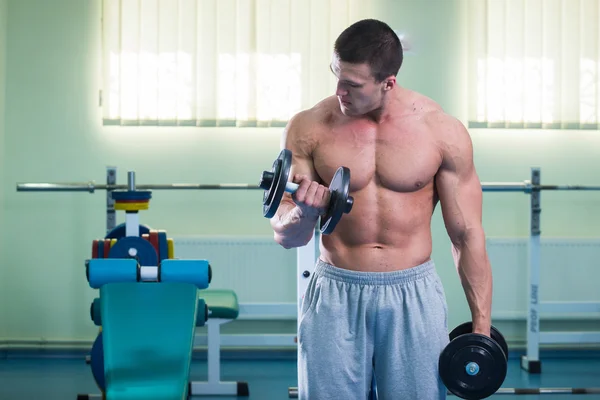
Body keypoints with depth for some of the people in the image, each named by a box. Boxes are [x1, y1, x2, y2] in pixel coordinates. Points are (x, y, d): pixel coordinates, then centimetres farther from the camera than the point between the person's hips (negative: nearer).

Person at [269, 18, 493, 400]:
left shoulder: (443, 131, -6)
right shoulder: (309, 128, -4)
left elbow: (467, 234, 0)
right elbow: (286, 237, -1)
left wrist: (481, 326, -1)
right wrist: (303, 213, -24)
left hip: (414, 296, 0)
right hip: (335, 295, 1)